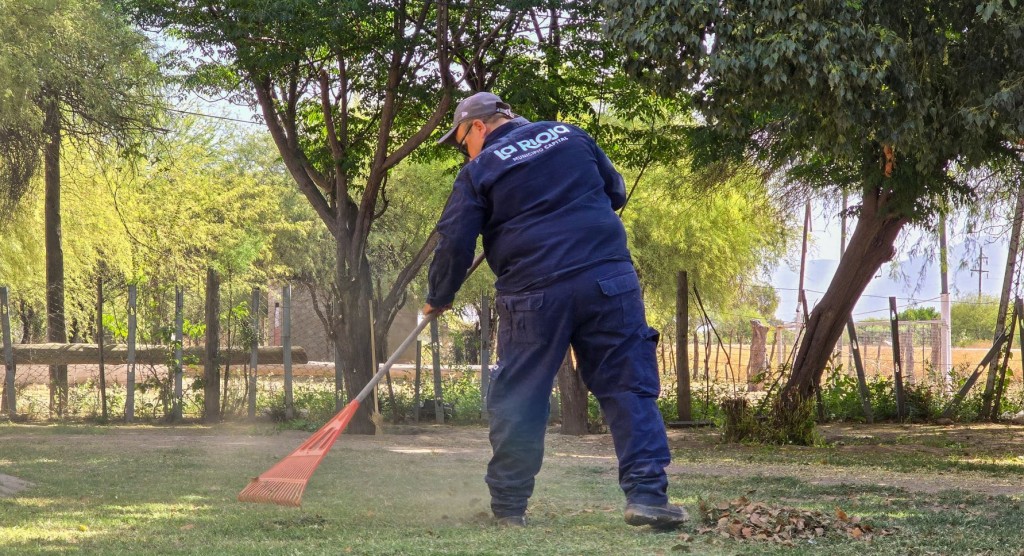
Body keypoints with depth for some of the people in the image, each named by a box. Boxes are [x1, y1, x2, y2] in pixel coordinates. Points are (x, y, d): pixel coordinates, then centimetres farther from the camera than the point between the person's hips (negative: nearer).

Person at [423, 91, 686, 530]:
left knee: (516, 403, 9)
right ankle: (647, 494, -9)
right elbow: (615, 191, 23)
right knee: (628, 387, 2)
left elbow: (455, 242, 2)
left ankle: (508, 506, 15)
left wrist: (439, 298, 17)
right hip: (609, 279, 2)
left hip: (535, 297, -2)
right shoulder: (570, 136, 14)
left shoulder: (479, 171, 4)